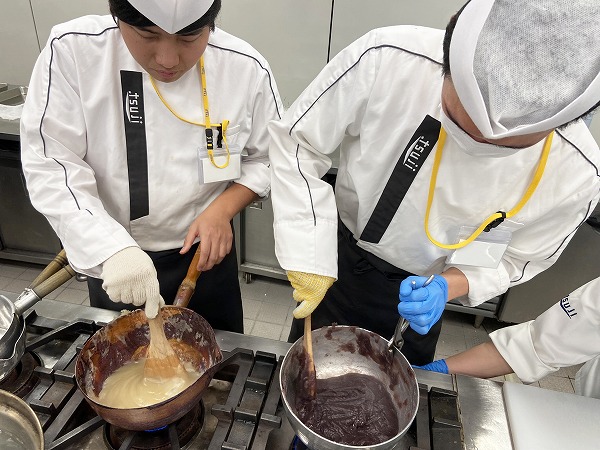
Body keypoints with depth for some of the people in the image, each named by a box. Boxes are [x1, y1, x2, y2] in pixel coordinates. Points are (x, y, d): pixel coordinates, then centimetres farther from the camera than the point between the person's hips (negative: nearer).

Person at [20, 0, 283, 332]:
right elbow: (50, 164, -19)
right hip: (108, 259, 1)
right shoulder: (71, 52, -18)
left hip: (205, 253, 0)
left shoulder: (246, 69, -16)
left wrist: (222, 209, -20)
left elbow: (268, 158, -4)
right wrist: (111, 248, -32)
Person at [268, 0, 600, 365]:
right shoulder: (385, 61, -33)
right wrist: (310, 259, -23)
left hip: (415, 292, 1)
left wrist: (446, 287, -27)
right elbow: (295, 141, -19)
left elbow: (515, 257, -7)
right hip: (338, 258, 1)